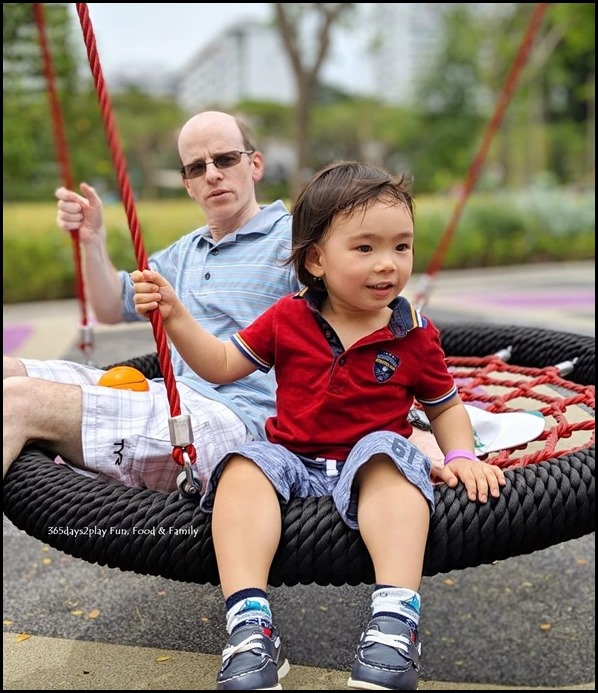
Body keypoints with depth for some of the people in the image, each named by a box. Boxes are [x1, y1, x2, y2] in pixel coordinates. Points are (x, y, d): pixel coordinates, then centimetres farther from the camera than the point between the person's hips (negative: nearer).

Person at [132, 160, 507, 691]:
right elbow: (222, 365, 8)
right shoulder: (288, 319, 3)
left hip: (373, 459, -1)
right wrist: (175, 316, -5)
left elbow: (445, 405, 13)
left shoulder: (415, 334, 1)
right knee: (243, 467, -28)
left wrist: (461, 456, -6)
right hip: (293, 458, 2)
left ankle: (396, 617, -43)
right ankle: (250, 623, -38)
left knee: (389, 457, -35)